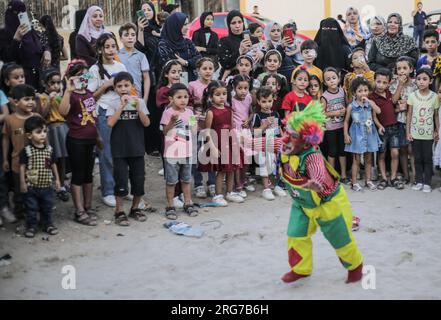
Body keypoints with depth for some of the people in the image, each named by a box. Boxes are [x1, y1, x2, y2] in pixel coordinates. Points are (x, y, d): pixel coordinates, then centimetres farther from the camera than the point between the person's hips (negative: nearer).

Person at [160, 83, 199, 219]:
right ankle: (170, 206, 12)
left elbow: (193, 132, 11)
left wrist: (196, 122, -5)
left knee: (186, 179, 15)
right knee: (171, 181, 3)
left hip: (187, 152, 5)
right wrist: (172, 121, -26)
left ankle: (188, 203, 26)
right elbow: (165, 132, -12)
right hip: (172, 153, -4)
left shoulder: (189, 112, 6)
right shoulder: (168, 113, -9)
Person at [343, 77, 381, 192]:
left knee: (368, 159, 12)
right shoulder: (351, 106, -6)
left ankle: (368, 180, 24)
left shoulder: (370, 103, 0)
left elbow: (378, 111, -19)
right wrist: (346, 135, -7)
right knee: (356, 159, 3)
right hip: (357, 134, -3)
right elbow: (346, 121, 0)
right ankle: (354, 182, 10)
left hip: (369, 133, 3)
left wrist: (368, 101, -19)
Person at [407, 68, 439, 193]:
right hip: (415, 133, 1)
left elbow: (436, 115, 3)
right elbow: (409, 114, 1)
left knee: (427, 159, 4)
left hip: (428, 134, -1)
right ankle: (419, 181, 18)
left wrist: (437, 131, 4)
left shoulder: (434, 96, -5)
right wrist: (408, 131, -1)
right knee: (418, 158, 9)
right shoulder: (412, 95, -4)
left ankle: (427, 183, 12)